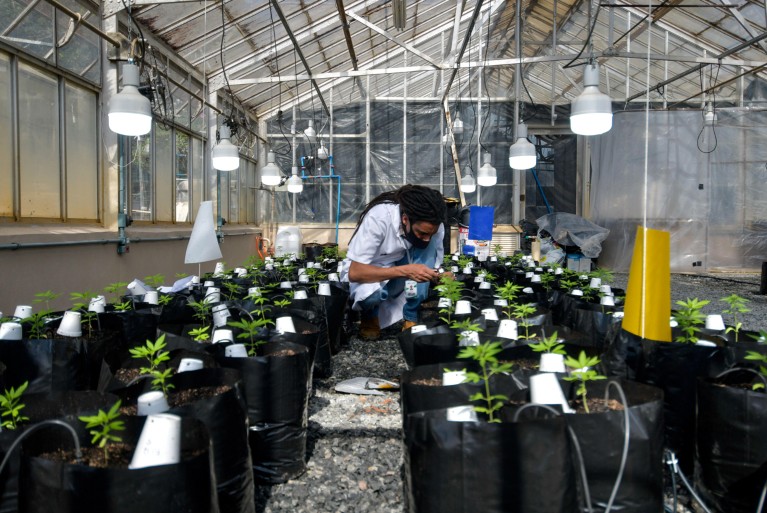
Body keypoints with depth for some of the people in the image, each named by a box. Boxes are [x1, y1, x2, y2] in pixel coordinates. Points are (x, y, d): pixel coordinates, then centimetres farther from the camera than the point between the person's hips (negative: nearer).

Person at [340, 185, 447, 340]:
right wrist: (405, 271, -42)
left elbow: (434, 264, -8)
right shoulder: (378, 218, -33)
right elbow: (354, 272, -33)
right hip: (368, 275, -4)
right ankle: (370, 316, -2)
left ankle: (411, 318, -14)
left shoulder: (432, 225, -20)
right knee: (371, 292, -38)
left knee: (429, 248, -24)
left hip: (399, 278, 4)